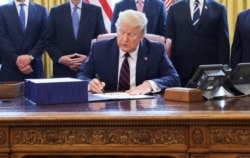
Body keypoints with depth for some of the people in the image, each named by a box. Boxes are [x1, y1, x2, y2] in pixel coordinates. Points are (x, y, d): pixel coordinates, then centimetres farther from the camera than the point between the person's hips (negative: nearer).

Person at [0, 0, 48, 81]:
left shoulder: (41, 10, 10)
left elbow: (44, 38, 2)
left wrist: (30, 56, -12)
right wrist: (16, 59, -13)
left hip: (34, 67, 1)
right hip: (10, 67, -1)